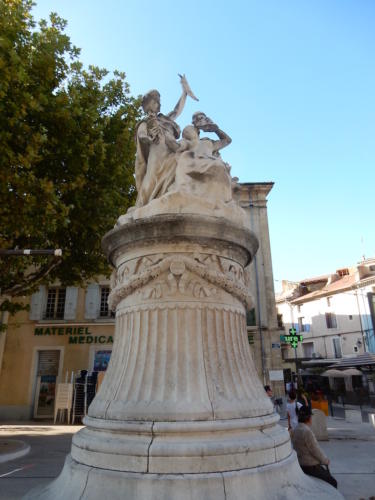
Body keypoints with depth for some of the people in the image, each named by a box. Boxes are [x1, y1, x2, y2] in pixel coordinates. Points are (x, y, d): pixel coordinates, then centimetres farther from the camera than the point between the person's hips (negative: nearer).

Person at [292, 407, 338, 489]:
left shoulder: (295, 430, 3)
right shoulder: (307, 431, -25)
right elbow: (315, 450, -19)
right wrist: (326, 461, -1)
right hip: (311, 466, -9)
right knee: (333, 483, 2)